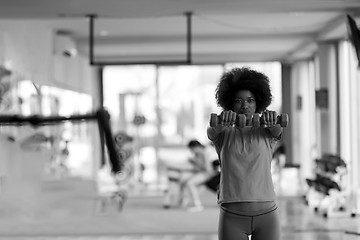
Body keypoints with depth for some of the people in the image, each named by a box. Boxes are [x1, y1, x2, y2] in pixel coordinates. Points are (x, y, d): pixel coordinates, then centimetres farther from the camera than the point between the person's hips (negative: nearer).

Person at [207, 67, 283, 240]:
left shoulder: (266, 132, 8)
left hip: (267, 213, 0)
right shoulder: (223, 133, 7)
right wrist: (221, 120, -40)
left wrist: (272, 119, -39)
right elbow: (212, 130, -15)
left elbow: (278, 129, -14)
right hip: (232, 214, 0)